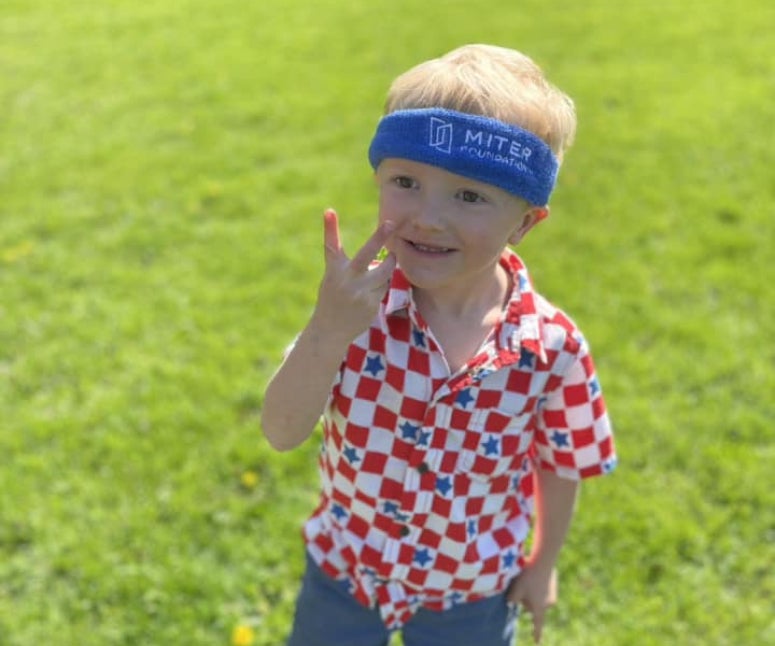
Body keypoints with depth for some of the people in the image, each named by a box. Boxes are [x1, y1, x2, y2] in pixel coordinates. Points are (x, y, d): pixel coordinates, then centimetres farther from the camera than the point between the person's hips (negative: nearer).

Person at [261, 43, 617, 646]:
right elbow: (283, 434, -26)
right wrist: (327, 331, -42)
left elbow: (560, 468, -6)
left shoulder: (552, 347, -23)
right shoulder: (359, 304, -22)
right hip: (343, 566, 1)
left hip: (470, 588, 0)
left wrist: (542, 566, 6)